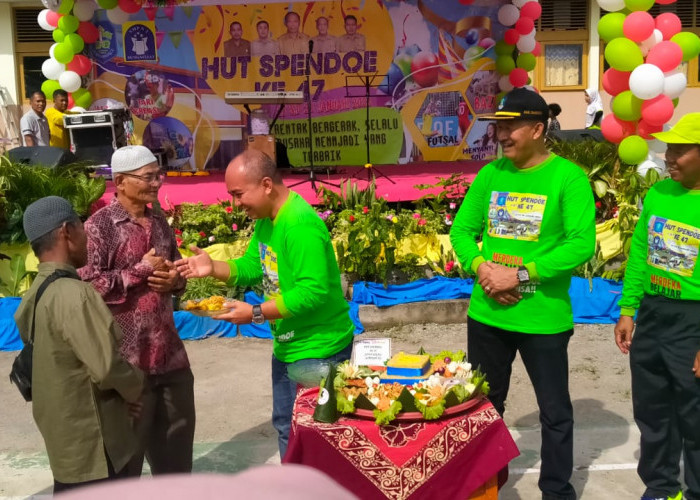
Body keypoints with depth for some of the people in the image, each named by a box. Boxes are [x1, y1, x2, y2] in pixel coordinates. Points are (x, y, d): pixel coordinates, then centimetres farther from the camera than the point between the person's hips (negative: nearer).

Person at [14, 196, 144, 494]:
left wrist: (123, 393, 8)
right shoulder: (73, 294, -24)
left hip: (65, 439, 9)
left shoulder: (36, 295, 5)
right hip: (91, 446, -9)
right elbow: (106, 368, -25)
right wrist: (136, 389, -5)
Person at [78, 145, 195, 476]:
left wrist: (174, 280, -3)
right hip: (126, 357, -7)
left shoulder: (159, 222, 10)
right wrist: (141, 270, -16)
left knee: (178, 432, 18)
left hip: (169, 351, 7)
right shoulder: (100, 226, -11)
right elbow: (88, 285, -20)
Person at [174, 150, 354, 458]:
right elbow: (252, 266, 10)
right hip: (287, 346, 10)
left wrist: (256, 314, -26)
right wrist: (213, 268, -7)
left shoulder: (300, 226, -26)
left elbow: (312, 292, -30)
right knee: (286, 427, 22)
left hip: (318, 349, -10)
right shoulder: (265, 219, 5)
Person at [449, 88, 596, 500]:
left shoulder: (568, 177, -11)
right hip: (486, 314, 5)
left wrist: (520, 274, -22)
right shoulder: (490, 174, 5)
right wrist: (481, 267, -13)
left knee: (555, 412, 11)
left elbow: (582, 244, -18)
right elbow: (462, 229, 6)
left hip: (544, 319, -5)